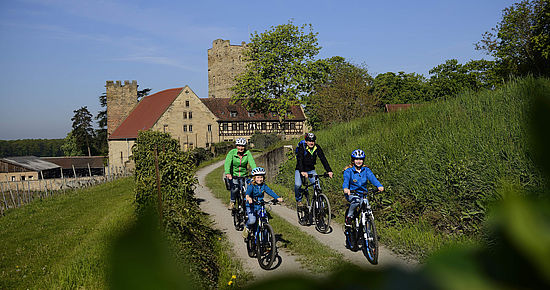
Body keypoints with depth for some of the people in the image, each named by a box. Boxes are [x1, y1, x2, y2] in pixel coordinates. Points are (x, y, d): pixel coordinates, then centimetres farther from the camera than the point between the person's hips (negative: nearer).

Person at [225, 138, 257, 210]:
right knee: (235, 188, -27)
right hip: (233, 175, -2)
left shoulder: (247, 153, -8)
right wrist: (227, 173, -42)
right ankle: (232, 202, -1)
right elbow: (227, 163, -25)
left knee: (244, 192, -12)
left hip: (243, 176, 2)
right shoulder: (232, 152, -12)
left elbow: (252, 163, -20)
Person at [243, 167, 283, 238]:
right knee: (252, 220, -24)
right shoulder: (251, 186, -10)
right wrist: (248, 197, -55)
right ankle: (247, 228, 8)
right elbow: (248, 192, -31)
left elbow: (270, 191, -13)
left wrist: (278, 198, -31)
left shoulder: (264, 186, 2)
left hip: (260, 206, 4)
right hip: (251, 206, -4)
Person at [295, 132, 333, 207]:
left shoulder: (317, 147, -11)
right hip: (300, 170, -3)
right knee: (297, 185, -23)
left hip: (311, 170, 3)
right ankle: (298, 200, 2)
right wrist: (302, 171, -50)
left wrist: (329, 171, -28)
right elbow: (299, 160, -33)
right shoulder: (302, 148, -21)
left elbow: (323, 159, -16)